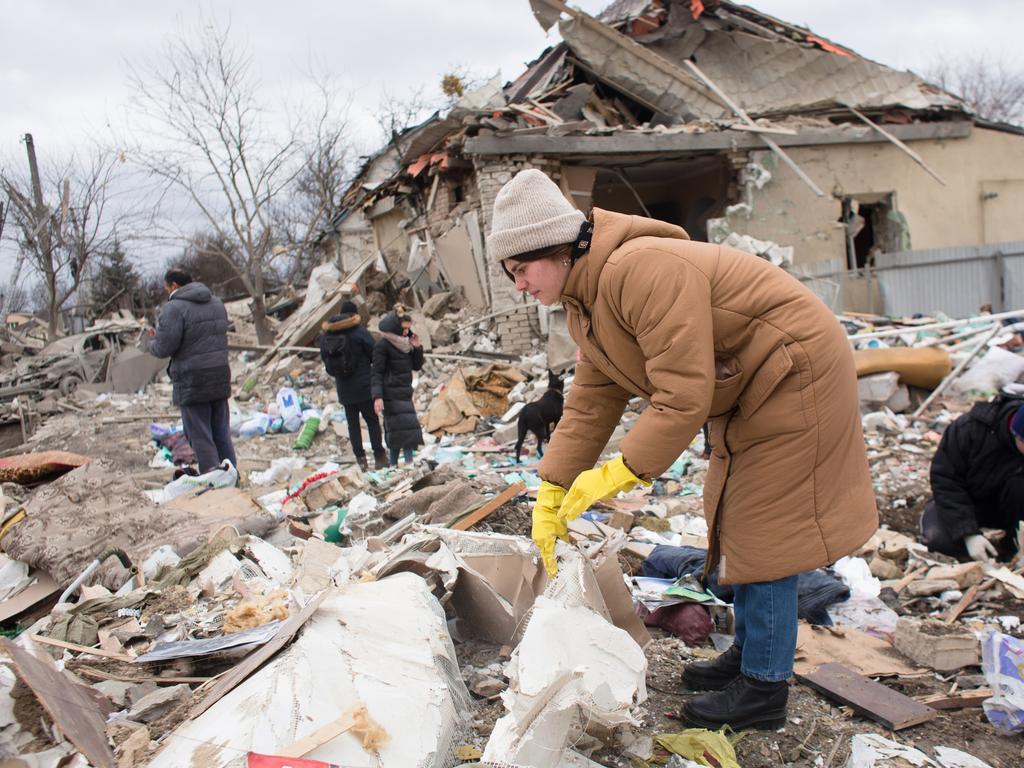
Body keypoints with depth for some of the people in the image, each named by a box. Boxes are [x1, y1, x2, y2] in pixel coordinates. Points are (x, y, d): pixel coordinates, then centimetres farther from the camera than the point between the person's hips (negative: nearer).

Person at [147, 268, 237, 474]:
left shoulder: (174, 308, -13)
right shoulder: (217, 303, 12)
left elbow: (164, 347, -16)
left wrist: (152, 343, 7)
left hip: (191, 382, -7)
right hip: (220, 378, 7)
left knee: (200, 436, 0)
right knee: (222, 433, 15)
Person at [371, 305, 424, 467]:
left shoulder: (406, 342, 9)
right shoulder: (383, 345, -12)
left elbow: (417, 366, 13)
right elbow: (377, 373, -14)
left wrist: (417, 348, -3)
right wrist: (377, 397, -23)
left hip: (405, 392, 7)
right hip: (391, 394, -7)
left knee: (397, 430, 7)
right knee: (405, 426, -14)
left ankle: (394, 464, 11)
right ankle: (409, 461, -12)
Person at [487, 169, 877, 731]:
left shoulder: (643, 270, -31)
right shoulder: (584, 304, 1)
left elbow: (684, 396, -33)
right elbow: (589, 405, 0)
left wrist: (621, 472, -27)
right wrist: (549, 498, -5)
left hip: (793, 374, -10)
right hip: (744, 389, 10)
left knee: (763, 531, -5)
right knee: (735, 523, 16)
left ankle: (764, 690, 8)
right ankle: (749, 652, 31)